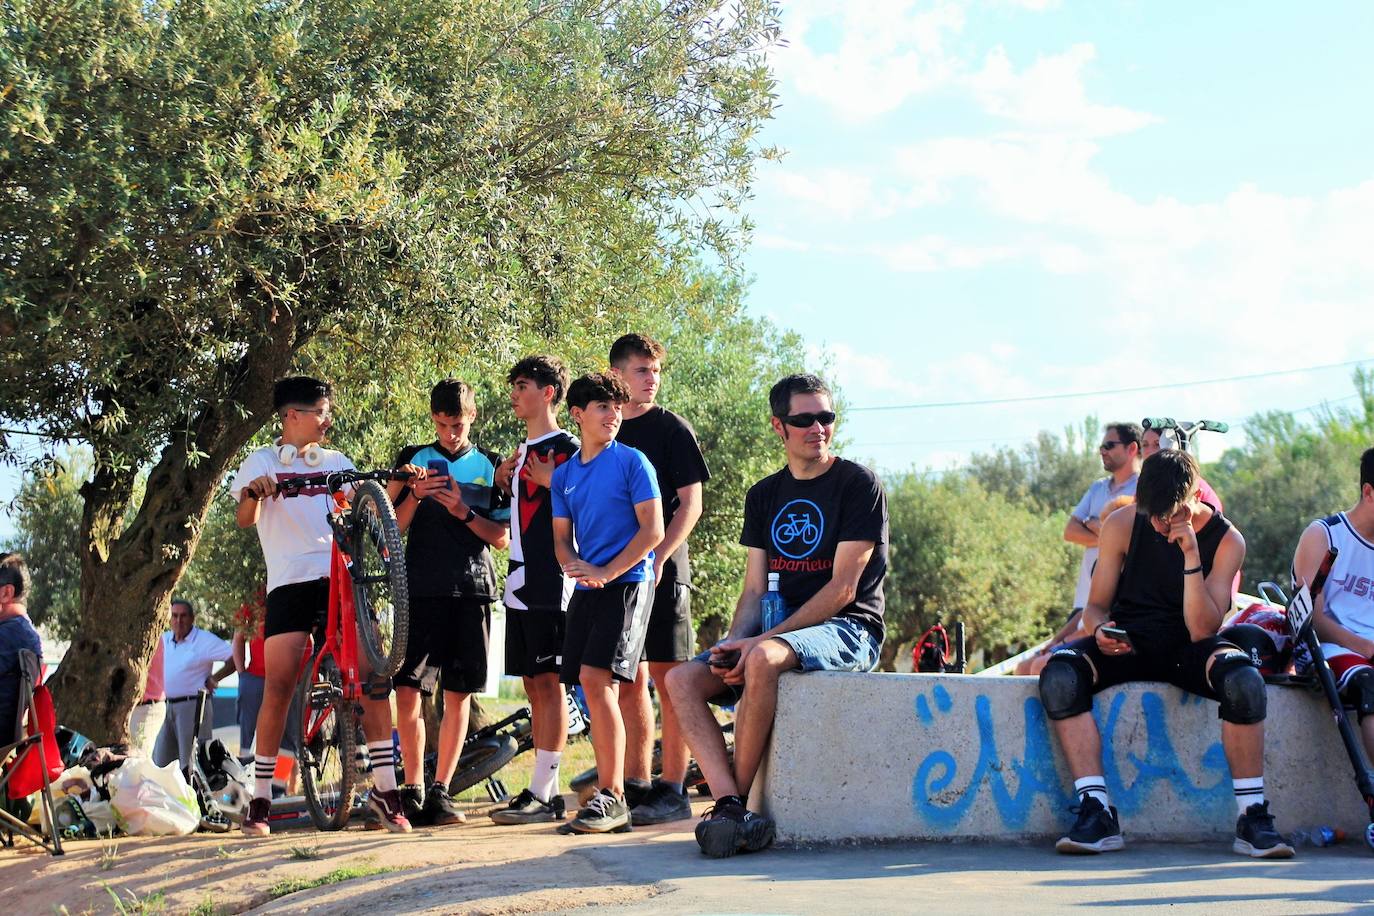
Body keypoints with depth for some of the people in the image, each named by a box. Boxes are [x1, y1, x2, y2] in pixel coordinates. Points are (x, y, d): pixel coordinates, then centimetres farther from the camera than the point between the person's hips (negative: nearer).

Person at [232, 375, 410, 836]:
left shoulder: (336, 462, 19)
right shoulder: (262, 462, 9)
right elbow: (245, 520, -5)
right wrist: (254, 495, -27)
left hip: (340, 579, 3)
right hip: (290, 582, -3)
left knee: (373, 677, -11)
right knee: (278, 688, -10)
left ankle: (385, 789, -5)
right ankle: (259, 799, 2)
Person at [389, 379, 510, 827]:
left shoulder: (490, 466, 11)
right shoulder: (414, 459, 11)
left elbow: (501, 537, 5)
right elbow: (393, 528, 7)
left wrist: (464, 512, -11)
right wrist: (415, 495, -10)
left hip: (472, 589, 1)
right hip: (421, 588, 0)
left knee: (457, 695, 1)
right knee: (407, 690, -9)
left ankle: (440, 791, 7)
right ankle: (412, 789, 0)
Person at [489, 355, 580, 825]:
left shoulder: (565, 447, -4)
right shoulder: (521, 453, 21)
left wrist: (550, 482, -19)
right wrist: (503, 482, 10)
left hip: (551, 580, -9)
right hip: (520, 581, 9)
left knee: (548, 682, -8)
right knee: (534, 685, 8)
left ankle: (544, 794, -8)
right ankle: (547, 790, 11)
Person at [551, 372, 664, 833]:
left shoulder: (631, 462, -3)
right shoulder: (564, 475, 13)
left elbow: (652, 530, -8)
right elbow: (562, 537, 15)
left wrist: (606, 572, -15)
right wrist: (575, 565, -8)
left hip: (626, 583, -6)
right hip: (586, 588, 6)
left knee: (596, 680, -17)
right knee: (593, 687, 4)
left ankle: (613, 797, -14)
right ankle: (608, 791, 11)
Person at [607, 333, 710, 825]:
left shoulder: (671, 428, 0)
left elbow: (690, 503, -5)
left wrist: (658, 559, -16)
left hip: (661, 571, -5)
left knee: (667, 681, -5)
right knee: (629, 683, 8)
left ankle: (671, 791, -2)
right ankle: (636, 787, 15)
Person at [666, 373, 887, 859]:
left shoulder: (858, 484, -5)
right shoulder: (763, 496, 14)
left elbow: (842, 589, -12)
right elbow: (754, 590, 11)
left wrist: (761, 641, -18)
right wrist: (733, 644, -11)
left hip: (847, 630, -7)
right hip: (778, 631, 7)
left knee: (765, 659, -36)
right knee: (682, 680, -13)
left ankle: (738, 797, -24)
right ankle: (730, 805, -26)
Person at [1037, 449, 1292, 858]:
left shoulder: (1226, 540, -8)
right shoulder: (1122, 526, -4)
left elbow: (1202, 630, -16)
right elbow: (1096, 605, 3)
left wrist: (1191, 555, -25)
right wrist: (1100, 630, -22)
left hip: (1187, 651, -1)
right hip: (1127, 644, 1)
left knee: (1243, 677, -35)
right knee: (1058, 674, -30)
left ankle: (1252, 814, -25)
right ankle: (1096, 811, -30)